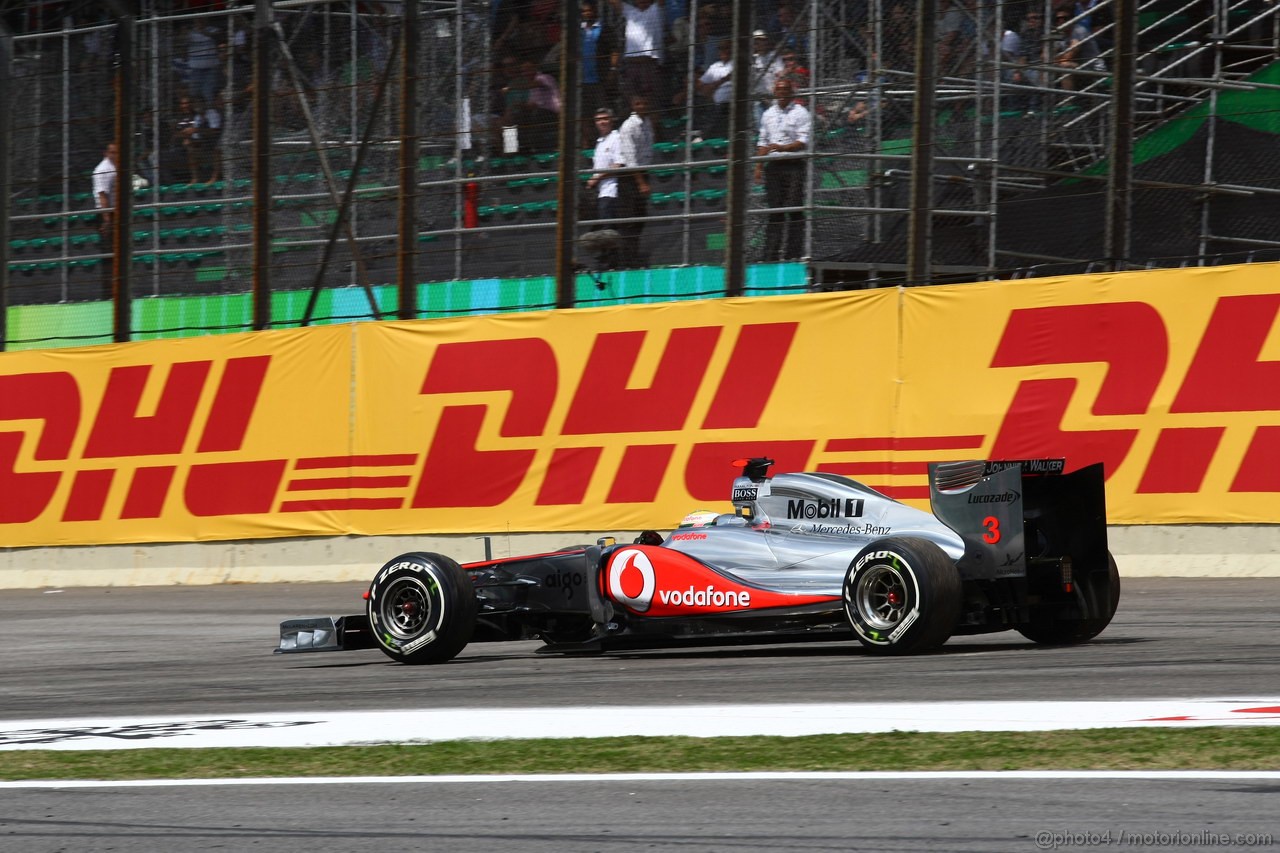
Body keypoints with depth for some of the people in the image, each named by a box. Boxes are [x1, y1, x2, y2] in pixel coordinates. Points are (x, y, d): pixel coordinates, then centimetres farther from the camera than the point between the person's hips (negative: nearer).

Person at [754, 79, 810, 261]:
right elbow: (763, 142, 20)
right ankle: (771, 253, 0)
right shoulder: (768, 114, 18)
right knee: (774, 210, 2)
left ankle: (793, 252, -12)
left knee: (795, 210, -10)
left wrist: (783, 148, -22)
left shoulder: (800, 113, 0)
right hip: (773, 165, 5)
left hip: (793, 165, -5)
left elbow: (804, 142, -8)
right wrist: (759, 166, 10)